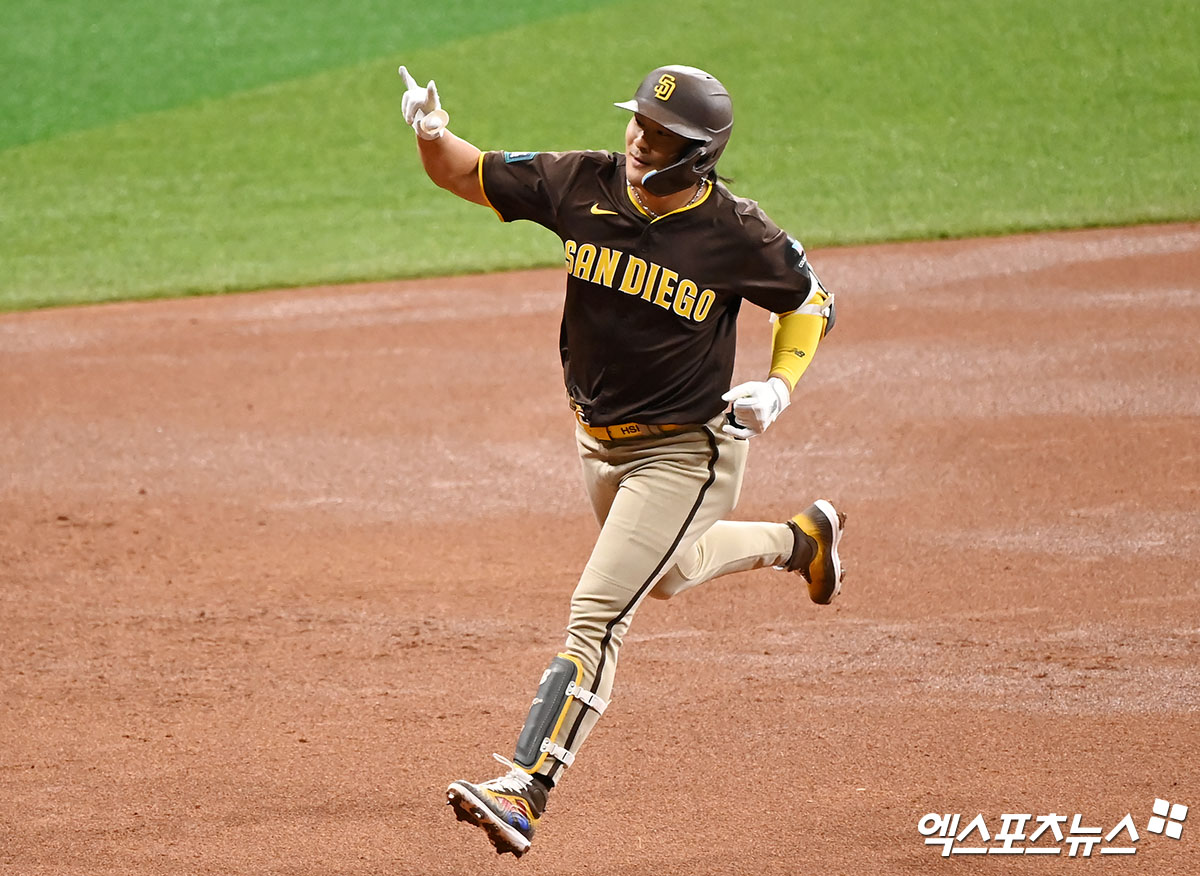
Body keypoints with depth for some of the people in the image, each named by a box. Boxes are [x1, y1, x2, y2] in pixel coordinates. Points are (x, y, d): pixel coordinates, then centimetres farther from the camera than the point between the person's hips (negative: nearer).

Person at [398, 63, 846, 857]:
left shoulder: (739, 237, -20)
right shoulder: (584, 186, -11)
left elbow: (812, 301, -3)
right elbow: (466, 174, -5)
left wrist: (780, 386, -18)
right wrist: (432, 134, -27)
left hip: (685, 451, -7)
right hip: (599, 437, 7)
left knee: (597, 615, -17)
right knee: (667, 575, 31)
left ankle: (527, 787, -20)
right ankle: (802, 538, 57)